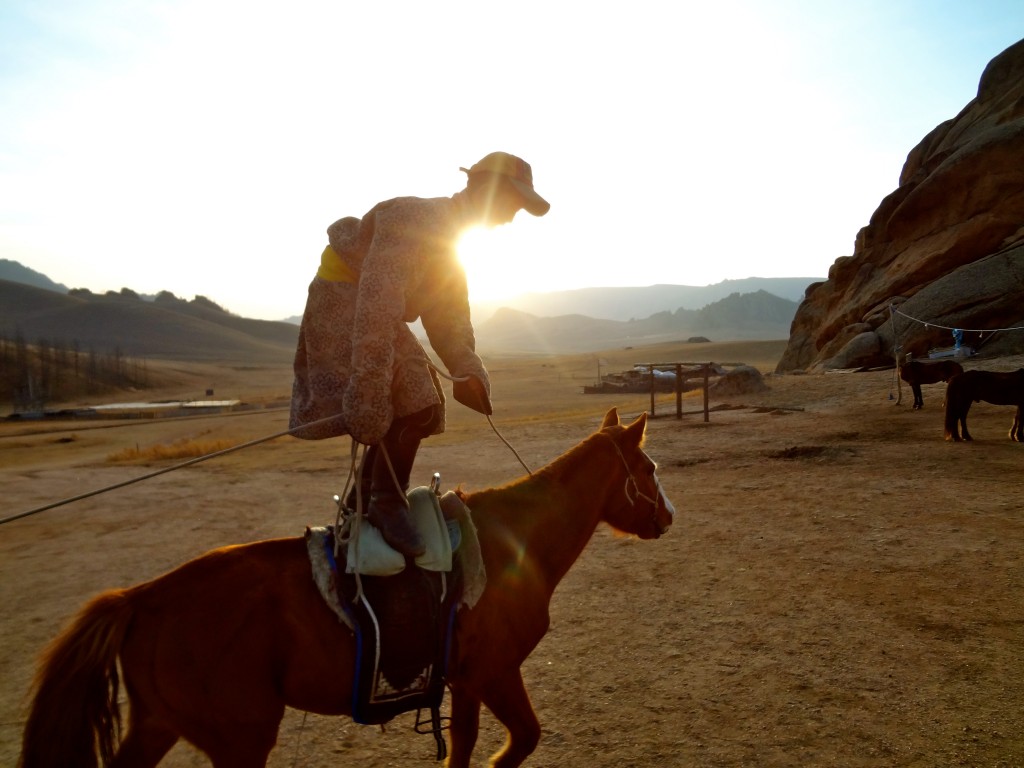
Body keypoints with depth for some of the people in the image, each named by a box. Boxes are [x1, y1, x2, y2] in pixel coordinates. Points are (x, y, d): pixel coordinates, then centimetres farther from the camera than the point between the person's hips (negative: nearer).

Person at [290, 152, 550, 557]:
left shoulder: (450, 245, 10)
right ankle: (387, 502, -7)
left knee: (420, 408, 13)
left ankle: (362, 496, 24)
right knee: (414, 401, -23)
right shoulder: (415, 218, -22)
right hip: (342, 305, -10)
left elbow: (450, 323, 7)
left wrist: (470, 372, -14)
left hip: (380, 317, 10)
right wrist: (368, 401, -39)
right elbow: (376, 308, -33)